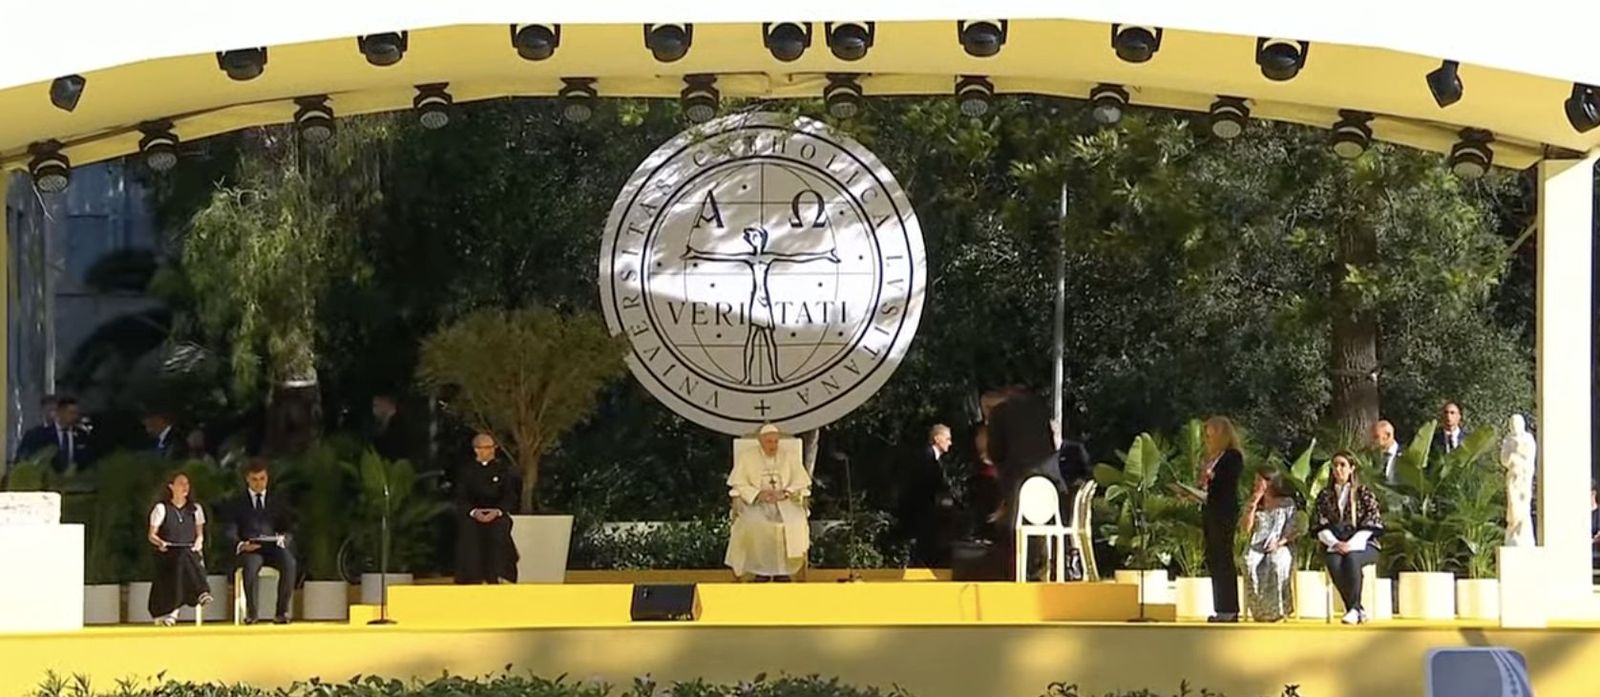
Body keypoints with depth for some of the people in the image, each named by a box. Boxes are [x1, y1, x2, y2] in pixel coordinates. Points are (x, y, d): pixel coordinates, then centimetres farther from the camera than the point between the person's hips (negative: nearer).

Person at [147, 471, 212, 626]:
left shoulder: (195, 508, 15)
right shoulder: (161, 508, 5)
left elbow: (200, 534, 18)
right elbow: (151, 535, 6)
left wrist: (198, 542, -4)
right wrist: (160, 542, -15)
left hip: (189, 552, 2)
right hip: (168, 554, -2)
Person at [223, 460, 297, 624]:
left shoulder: (279, 501, 18)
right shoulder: (237, 504, 13)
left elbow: (290, 529, 14)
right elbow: (229, 532, 4)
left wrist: (283, 539, -12)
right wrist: (240, 545, -19)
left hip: (274, 547, 2)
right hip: (248, 550, -1)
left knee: (289, 563, -34)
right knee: (251, 565, -39)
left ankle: (281, 612, -28)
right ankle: (251, 612, -29)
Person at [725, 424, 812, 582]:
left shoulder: (790, 456, 11)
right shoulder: (747, 456, 7)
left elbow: (801, 483, 7)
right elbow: (738, 484, 2)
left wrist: (785, 493, -13)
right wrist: (758, 494, -15)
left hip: (785, 502, 1)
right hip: (755, 503, -1)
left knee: (795, 523, -31)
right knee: (753, 524, -35)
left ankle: (784, 570, -21)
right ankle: (760, 571, -24)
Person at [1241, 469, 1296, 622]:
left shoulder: (1287, 503, 11)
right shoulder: (1255, 504, 20)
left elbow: (1292, 531, 4)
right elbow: (1246, 529, 8)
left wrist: (1280, 542, -14)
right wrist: (1253, 505, 1)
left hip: (1279, 548, -2)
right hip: (1257, 546, 2)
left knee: (1276, 563, -40)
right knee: (1250, 563, -35)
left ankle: (1276, 610, -29)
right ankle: (1258, 610, -31)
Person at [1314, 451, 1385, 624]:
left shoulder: (1363, 493, 7)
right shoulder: (1325, 496, 15)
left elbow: (1371, 525, -2)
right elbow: (1320, 526, 7)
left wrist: (1351, 544, -16)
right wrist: (1334, 543, -13)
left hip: (1362, 545, -2)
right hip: (1334, 546, 2)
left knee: (1351, 559, -38)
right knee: (1334, 563, -34)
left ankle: (1353, 609, -32)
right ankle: (1359, 610, -26)